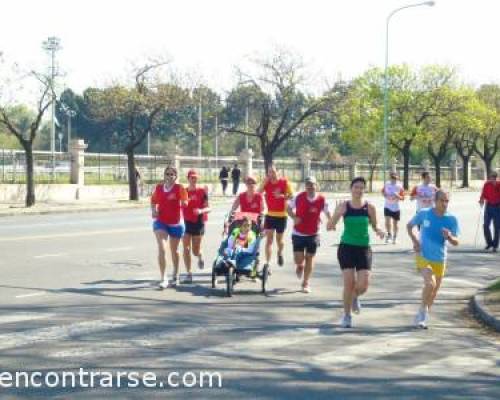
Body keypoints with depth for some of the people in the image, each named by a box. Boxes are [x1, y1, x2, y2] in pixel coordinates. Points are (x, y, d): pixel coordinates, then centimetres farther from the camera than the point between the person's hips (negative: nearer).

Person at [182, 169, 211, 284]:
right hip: (186, 222, 1)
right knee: (186, 249, -8)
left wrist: (201, 211, -25)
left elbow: (208, 208, -5)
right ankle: (189, 274, -3)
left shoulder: (202, 191, -3)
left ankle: (200, 257, 43)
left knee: (195, 251, 6)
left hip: (198, 223, -1)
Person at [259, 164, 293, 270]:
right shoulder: (266, 182, 0)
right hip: (270, 214, 1)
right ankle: (267, 263, -9)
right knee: (269, 239, -6)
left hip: (281, 215, -1)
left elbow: (291, 195, -3)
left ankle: (280, 253, 46)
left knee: (279, 239, 13)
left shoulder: (284, 182, -5)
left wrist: (282, 196, -22)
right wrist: (265, 181, -18)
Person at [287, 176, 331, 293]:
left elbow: (327, 213, 5)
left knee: (309, 258, 6)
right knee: (298, 260, -5)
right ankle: (300, 266, 34)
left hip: (313, 234, 1)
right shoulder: (299, 197, -10)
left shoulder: (321, 200, -8)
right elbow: (289, 208, 5)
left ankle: (306, 283, 19)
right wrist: (294, 217, -14)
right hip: (298, 234, -1)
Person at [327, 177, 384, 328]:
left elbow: (374, 226, 10)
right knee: (349, 283, -6)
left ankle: (355, 297, 31)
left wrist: (379, 231, -12)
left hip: (364, 248, 1)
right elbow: (329, 226, -2)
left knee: (363, 285, -7)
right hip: (347, 247, -1)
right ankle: (347, 315, 13)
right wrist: (331, 224, -25)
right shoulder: (344, 206, -3)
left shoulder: (369, 207, -2)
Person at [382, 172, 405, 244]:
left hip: (396, 207, 0)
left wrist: (398, 196, -26)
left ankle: (394, 237, 28)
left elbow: (402, 197, -6)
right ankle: (389, 234, 8)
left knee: (395, 223, 9)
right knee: (387, 220, -16)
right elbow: (383, 191, 15)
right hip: (387, 206, 0)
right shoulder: (387, 184, -3)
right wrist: (385, 195, -6)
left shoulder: (399, 186, -9)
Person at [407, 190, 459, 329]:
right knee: (430, 283, -23)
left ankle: (423, 316, 35)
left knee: (434, 290, 13)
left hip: (439, 259, 3)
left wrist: (449, 237, -29)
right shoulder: (424, 213, -8)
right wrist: (414, 240, -8)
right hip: (423, 256, -3)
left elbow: (456, 242, -6)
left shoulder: (451, 219, -7)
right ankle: (423, 311, -2)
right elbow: (409, 225, 8)